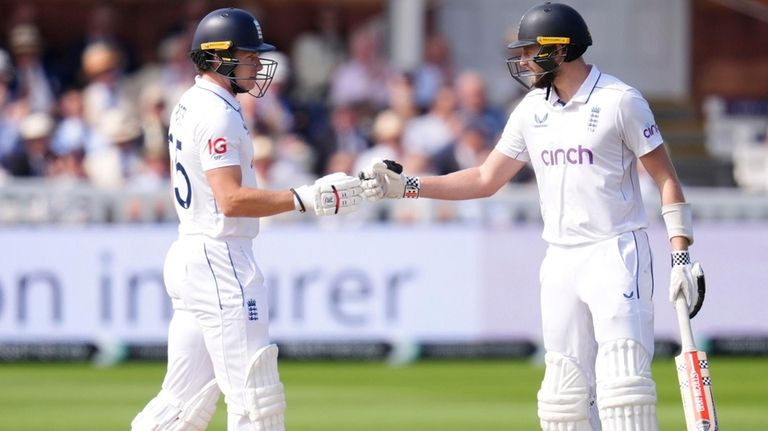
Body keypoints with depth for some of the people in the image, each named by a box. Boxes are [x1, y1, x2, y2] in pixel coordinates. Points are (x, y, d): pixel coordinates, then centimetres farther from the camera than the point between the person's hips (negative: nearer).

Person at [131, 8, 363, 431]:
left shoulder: (189, 106, 16)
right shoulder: (217, 113, -15)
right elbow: (231, 199, -24)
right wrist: (307, 199, -26)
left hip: (189, 254, 10)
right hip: (219, 258, -10)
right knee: (257, 397, -8)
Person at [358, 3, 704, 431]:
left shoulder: (620, 101, -8)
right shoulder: (532, 109, 11)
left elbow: (666, 178, -6)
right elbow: (486, 179, 16)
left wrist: (682, 255, -14)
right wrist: (405, 186, 8)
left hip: (616, 253, -7)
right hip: (561, 262, 7)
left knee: (621, 380, -16)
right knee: (564, 389, 5)